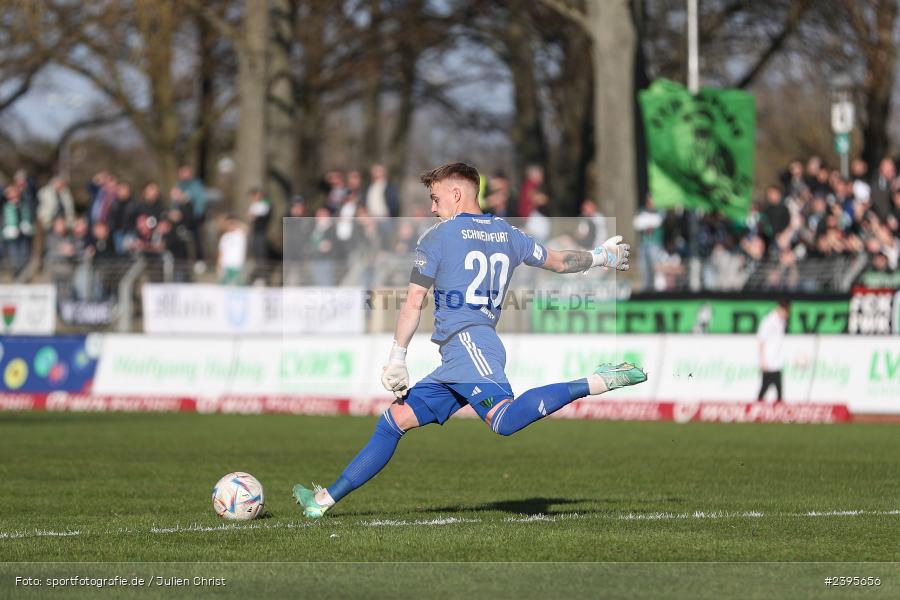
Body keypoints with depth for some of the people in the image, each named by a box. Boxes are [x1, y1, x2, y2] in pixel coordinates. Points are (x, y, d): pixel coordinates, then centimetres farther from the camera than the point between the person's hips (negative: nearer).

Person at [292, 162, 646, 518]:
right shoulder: (507, 234, 21)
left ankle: (595, 383, -37)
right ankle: (324, 500, 11)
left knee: (505, 419, -34)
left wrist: (397, 359, 5)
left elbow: (414, 304, 1)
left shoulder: (437, 237, 4)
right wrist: (600, 257, 52)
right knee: (394, 421, 11)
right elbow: (559, 262, 34)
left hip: (467, 342, -9)